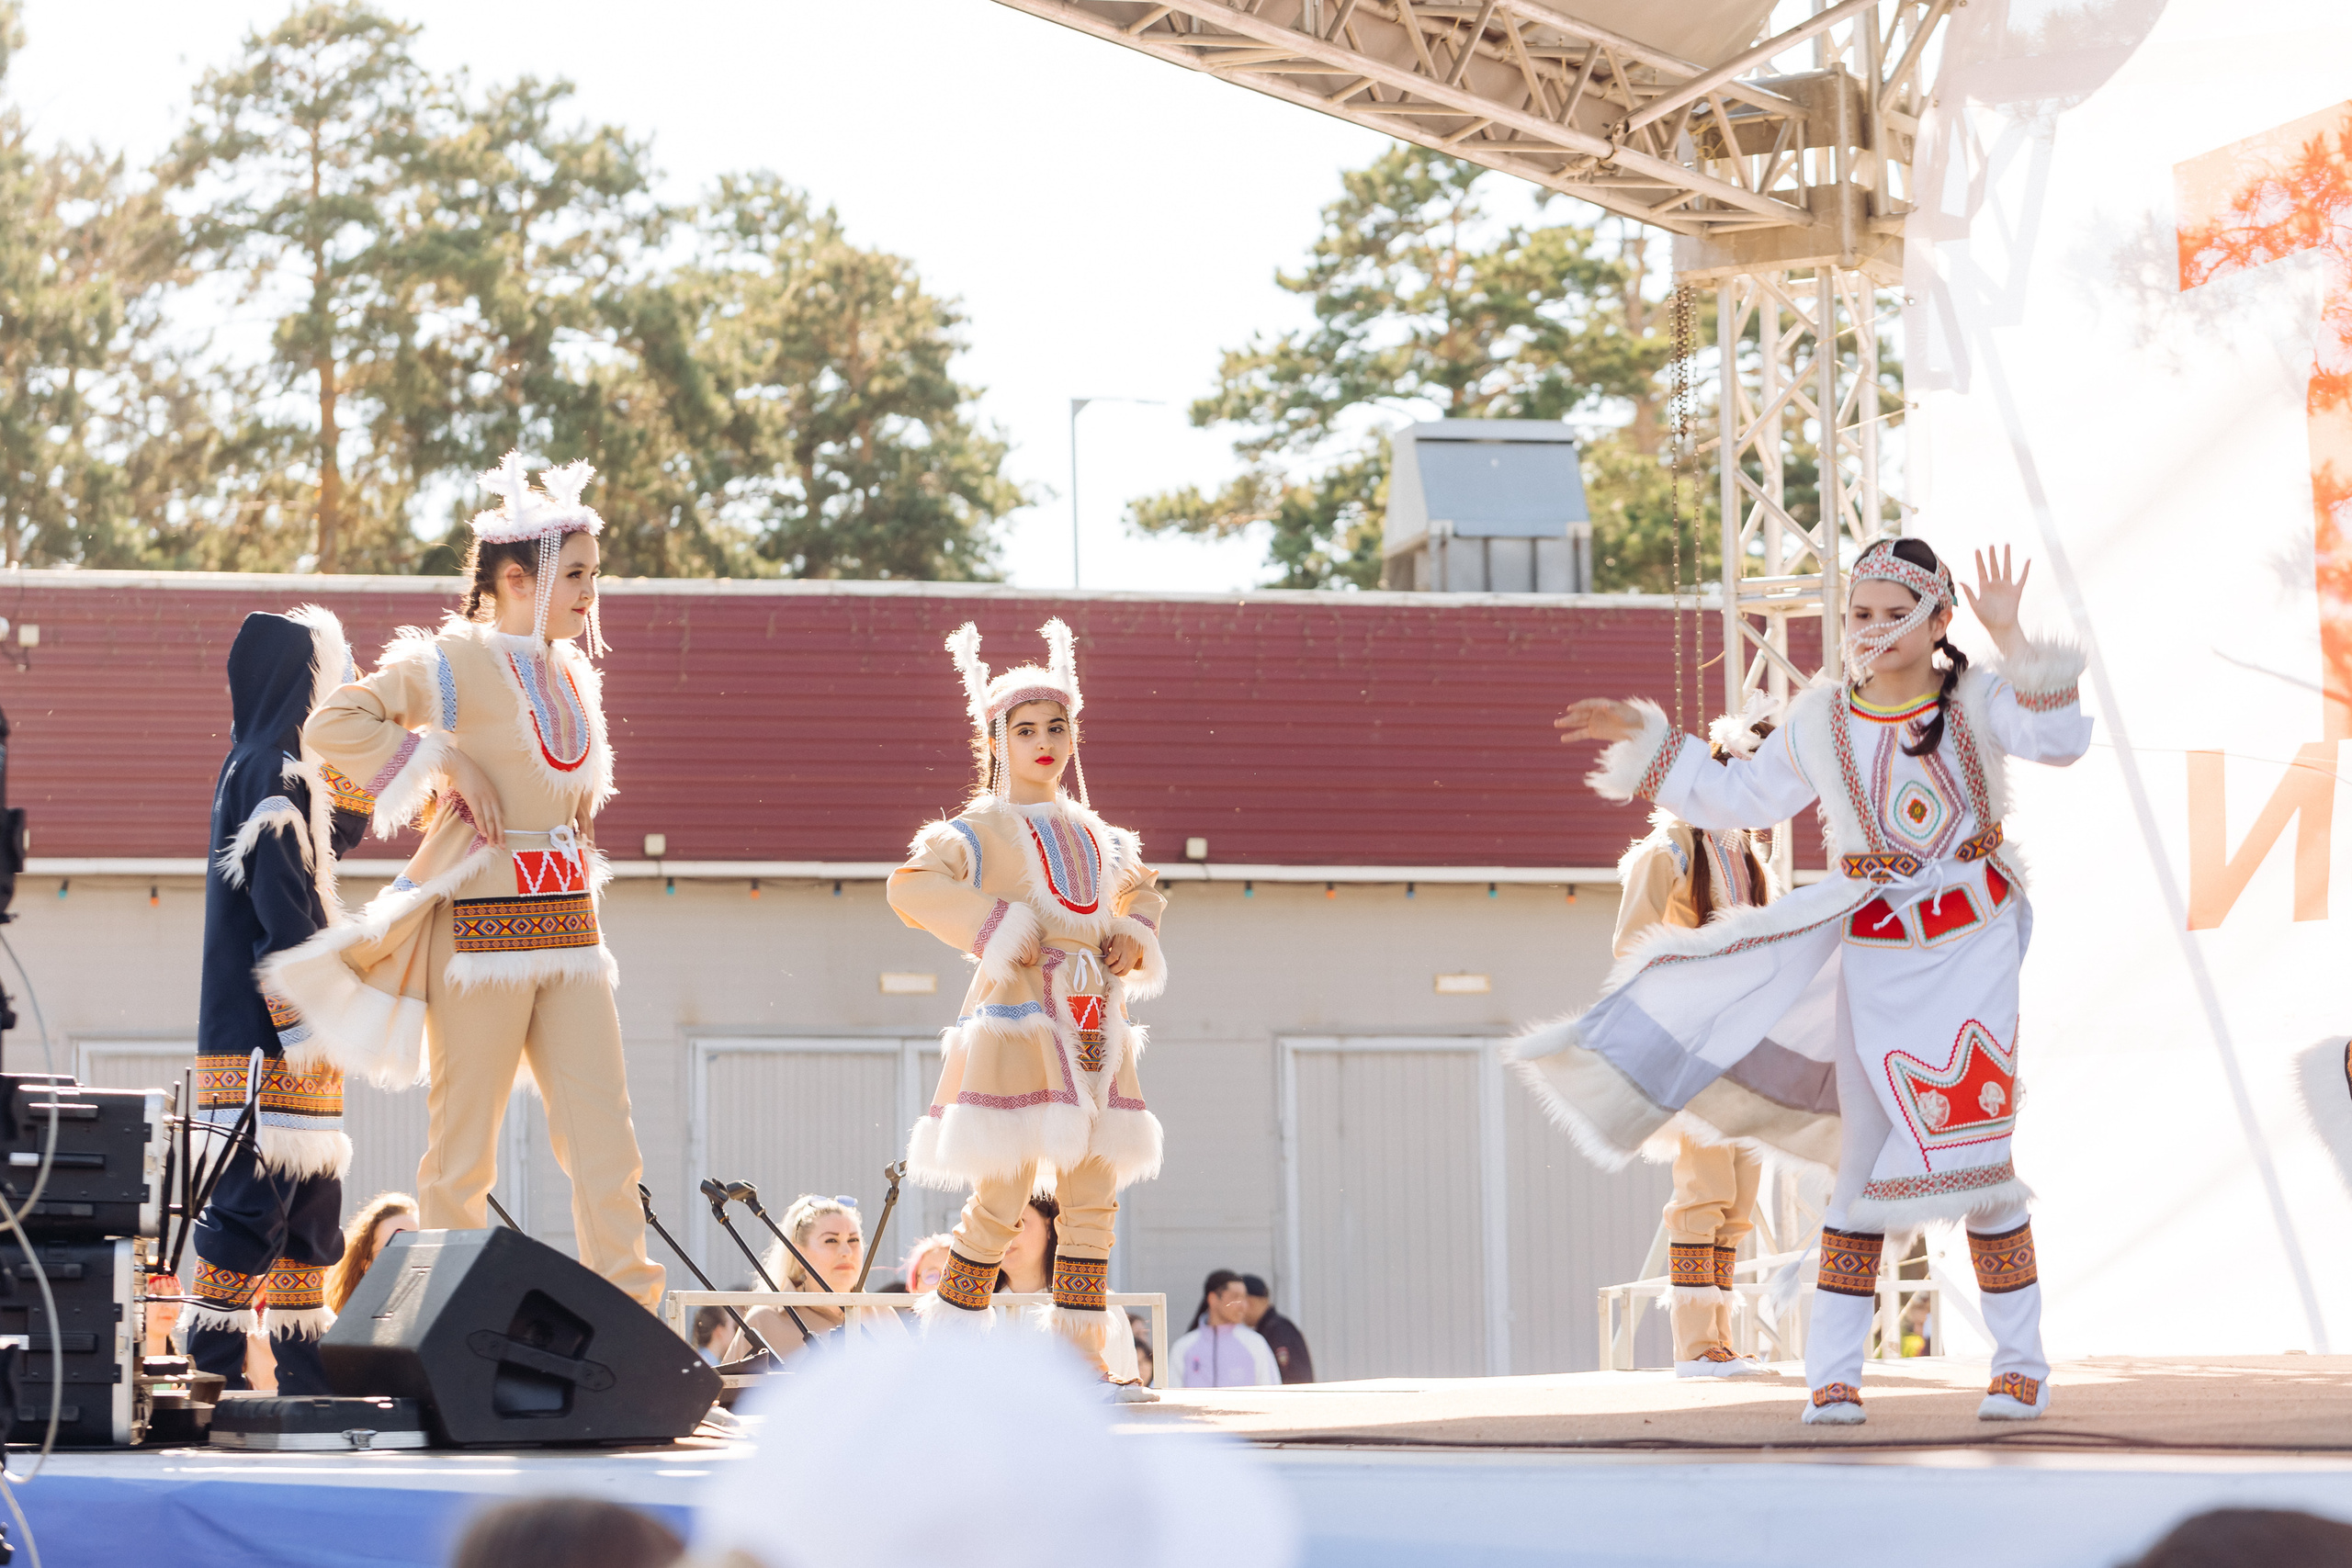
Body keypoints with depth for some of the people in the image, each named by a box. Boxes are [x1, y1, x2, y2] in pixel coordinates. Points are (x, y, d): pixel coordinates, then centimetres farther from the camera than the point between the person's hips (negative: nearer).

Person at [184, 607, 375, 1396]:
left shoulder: (283, 767, 17)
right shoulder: (271, 772, -13)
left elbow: (337, 831, 35)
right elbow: (281, 912, -18)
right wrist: (305, 1024, -20)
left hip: (289, 1036, 10)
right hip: (269, 1034, -10)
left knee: (312, 1190, 12)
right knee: (259, 1187, -10)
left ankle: (302, 1355, 16)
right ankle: (214, 1354, -9)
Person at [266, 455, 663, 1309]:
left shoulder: (573, 675, 14)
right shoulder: (454, 663, -6)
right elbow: (332, 724, -14)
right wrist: (444, 766, -15)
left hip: (568, 924, 6)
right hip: (482, 922, -6)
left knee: (606, 1140, 1)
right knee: (464, 1148, 0)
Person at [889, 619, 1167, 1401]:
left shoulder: (1094, 834, 17)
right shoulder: (982, 828, -3)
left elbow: (1142, 891, 33)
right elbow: (911, 885, -18)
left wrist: (1133, 939, 10)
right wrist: (1007, 933, -18)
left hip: (1094, 1035, 7)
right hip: (1018, 1026, -7)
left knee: (1093, 1201, 5)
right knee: (999, 1199, -8)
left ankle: (1083, 1360, 10)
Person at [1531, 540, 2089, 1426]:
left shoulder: (1974, 702, -4)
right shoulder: (1819, 722, 3)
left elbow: (2060, 740, -22)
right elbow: (1741, 797, 15)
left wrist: (2008, 635, -29)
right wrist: (1647, 741, 11)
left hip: (1974, 948, -2)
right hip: (1876, 956, 2)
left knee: (1977, 1147, -5)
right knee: (1868, 1157, 0)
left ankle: (2020, 1361, 7)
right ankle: (1832, 1372, 5)